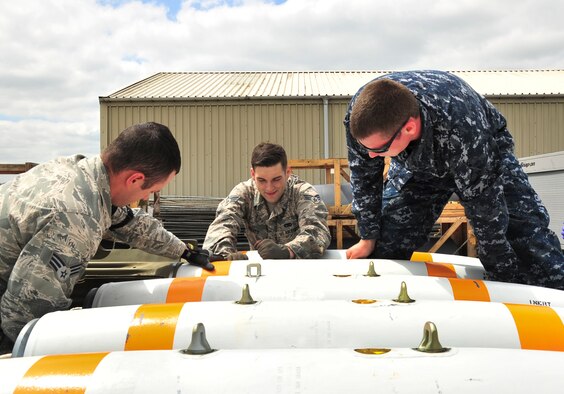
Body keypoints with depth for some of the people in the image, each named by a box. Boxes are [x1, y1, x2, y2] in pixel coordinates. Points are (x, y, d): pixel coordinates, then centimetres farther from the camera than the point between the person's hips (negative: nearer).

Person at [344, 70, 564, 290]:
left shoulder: (462, 132, -46)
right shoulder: (361, 114, -34)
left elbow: (486, 213, -35)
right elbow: (364, 176, -14)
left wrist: (506, 280, -25)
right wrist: (368, 238, -4)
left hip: (489, 156, -3)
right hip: (417, 166, 3)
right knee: (384, 248, -4)